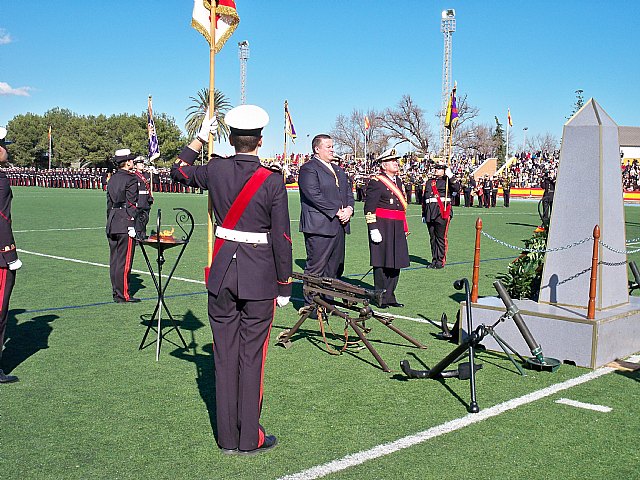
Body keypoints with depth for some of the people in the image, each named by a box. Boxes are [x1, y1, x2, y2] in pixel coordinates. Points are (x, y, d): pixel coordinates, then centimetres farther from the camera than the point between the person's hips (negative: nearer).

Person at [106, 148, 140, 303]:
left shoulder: (112, 179, 14)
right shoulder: (131, 179, -10)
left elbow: (109, 203, 16)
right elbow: (131, 203, -15)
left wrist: (110, 222, 20)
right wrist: (133, 226, -14)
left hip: (112, 224, 8)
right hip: (125, 224, -8)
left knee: (114, 260, 11)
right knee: (124, 260, -4)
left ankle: (116, 292, 17)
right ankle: (123, 295, -1)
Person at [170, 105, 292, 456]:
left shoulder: (216, 170, -2)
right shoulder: (272, 181, -10)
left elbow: (178, 171, 20)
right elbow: (281, 239, -8)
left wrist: (200, 138, 25)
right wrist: (284, 285, 1)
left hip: (222, 273, 3)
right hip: (259, 276, -3)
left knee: (225, 354, 11)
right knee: (252, 355, 6)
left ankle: (227, 438, 19)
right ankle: (250, 439, 14)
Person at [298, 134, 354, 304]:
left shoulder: (338, 170, 22)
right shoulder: (308, 169, -7)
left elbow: (348, 191, 20)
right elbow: (314, 195, -16)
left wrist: (349, 209, -1)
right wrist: (336, 212, -16)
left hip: (339, 226, 8)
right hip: (319, 226, -8)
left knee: (335, 268, 10)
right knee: (316, 268, -5)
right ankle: (311, 305, 2)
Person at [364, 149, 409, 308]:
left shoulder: (398, 180, 16)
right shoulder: (376, 182, -9)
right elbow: (369, 208, -13)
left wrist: (404, 228, 21)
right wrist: (373, 229, -19)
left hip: (397, 229, 8)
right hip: (382, 228, -8)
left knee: (395, 262, 10)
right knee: (381, 263, -1)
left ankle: (390, 296, 20)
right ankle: (381, 298, 9)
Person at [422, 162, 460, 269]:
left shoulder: (446, 181, 4)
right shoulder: (429, 182, 19)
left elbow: (457, 188, -16)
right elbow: (424, 199, 22)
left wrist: (450, 176, -16)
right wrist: (424, 214, 19)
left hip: (442, 213, -5)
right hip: (430, 214, 5)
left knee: (441, 238, -3)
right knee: (432, 238, 8)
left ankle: (440, 261, 4)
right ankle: (434, 260, 16)